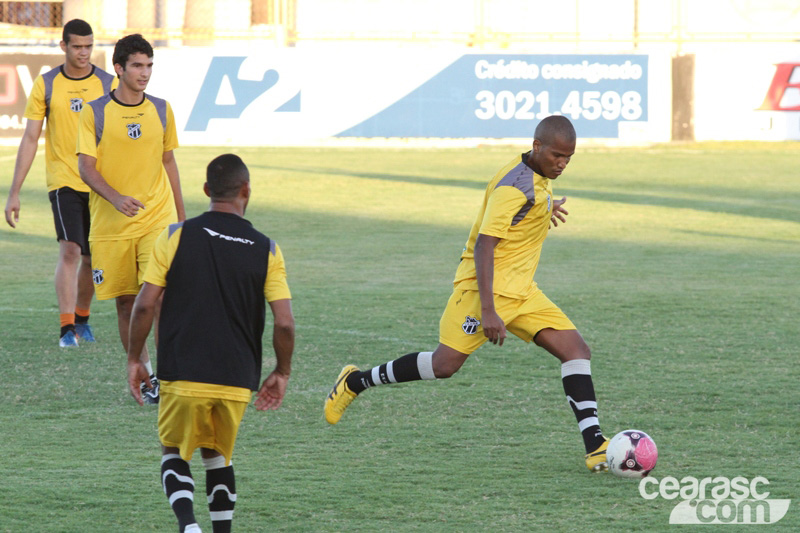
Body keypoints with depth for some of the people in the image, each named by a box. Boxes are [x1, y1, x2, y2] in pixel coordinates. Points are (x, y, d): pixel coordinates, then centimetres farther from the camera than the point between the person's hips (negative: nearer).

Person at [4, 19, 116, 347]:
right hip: (63, 181, -2)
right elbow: (30, 139, 2)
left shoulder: (108, 84, 2)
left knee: (91, 259, 10)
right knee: (70, 250, -18)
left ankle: (81, 318, 31)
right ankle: (67, 328, -20)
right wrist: (14, 193, -1)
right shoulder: (46, 85, 0)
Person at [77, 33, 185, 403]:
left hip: (158, 220, 1)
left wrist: (181, 216, 18)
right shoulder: (95, 113, -3)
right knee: (126, 302, 5)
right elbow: (86, 167, -7)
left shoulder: (161, 110, 6)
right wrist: (116, 197, -24)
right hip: (111, 224, -1)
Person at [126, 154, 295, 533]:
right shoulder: (266, 251, 0)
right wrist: (282, 373, 12)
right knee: (217, 456, 23)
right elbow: (284, 323, -4)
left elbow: (144, 305, -6)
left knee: (174, 452, 14)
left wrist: (134, 360, 7)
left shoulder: (176, 236, -4)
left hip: (183, 376, -2)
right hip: (237, 380, 2)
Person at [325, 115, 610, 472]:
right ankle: (355, 382, 9)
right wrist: (487, 311, -31)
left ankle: (595, 446, -10)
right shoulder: (515, 186, -20)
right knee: (445, 364, -11)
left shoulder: (537, 179, 9)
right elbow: (483, 245, -25)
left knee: (576, 349, -5)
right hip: (485, 286, -9)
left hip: (520, 292, 9)